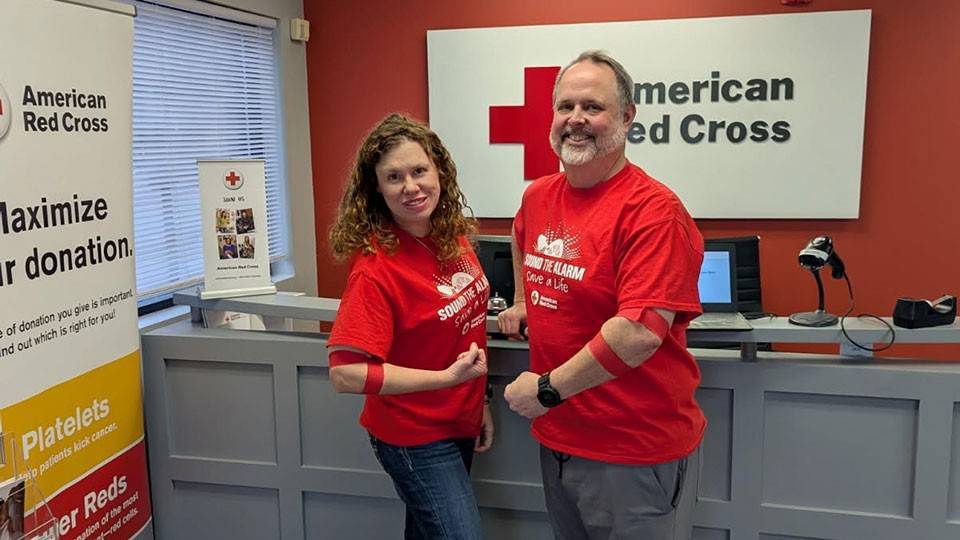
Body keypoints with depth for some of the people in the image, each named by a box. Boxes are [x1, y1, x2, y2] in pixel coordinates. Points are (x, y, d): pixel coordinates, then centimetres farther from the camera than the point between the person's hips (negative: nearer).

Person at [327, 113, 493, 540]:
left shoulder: (454, 237, -3)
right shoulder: (376, 266, -24)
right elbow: (346, 373, -28)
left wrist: (479, 400, 13)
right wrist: (448, 377, -27)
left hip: (459, 425, 7)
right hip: (416, 440, -7)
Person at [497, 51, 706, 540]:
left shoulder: (652, 210, -21)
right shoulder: (538, 196, 3)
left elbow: (640, 333, -29)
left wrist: (547, 389, -21)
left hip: (636, 454, -7)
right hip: (557, 436, 7)